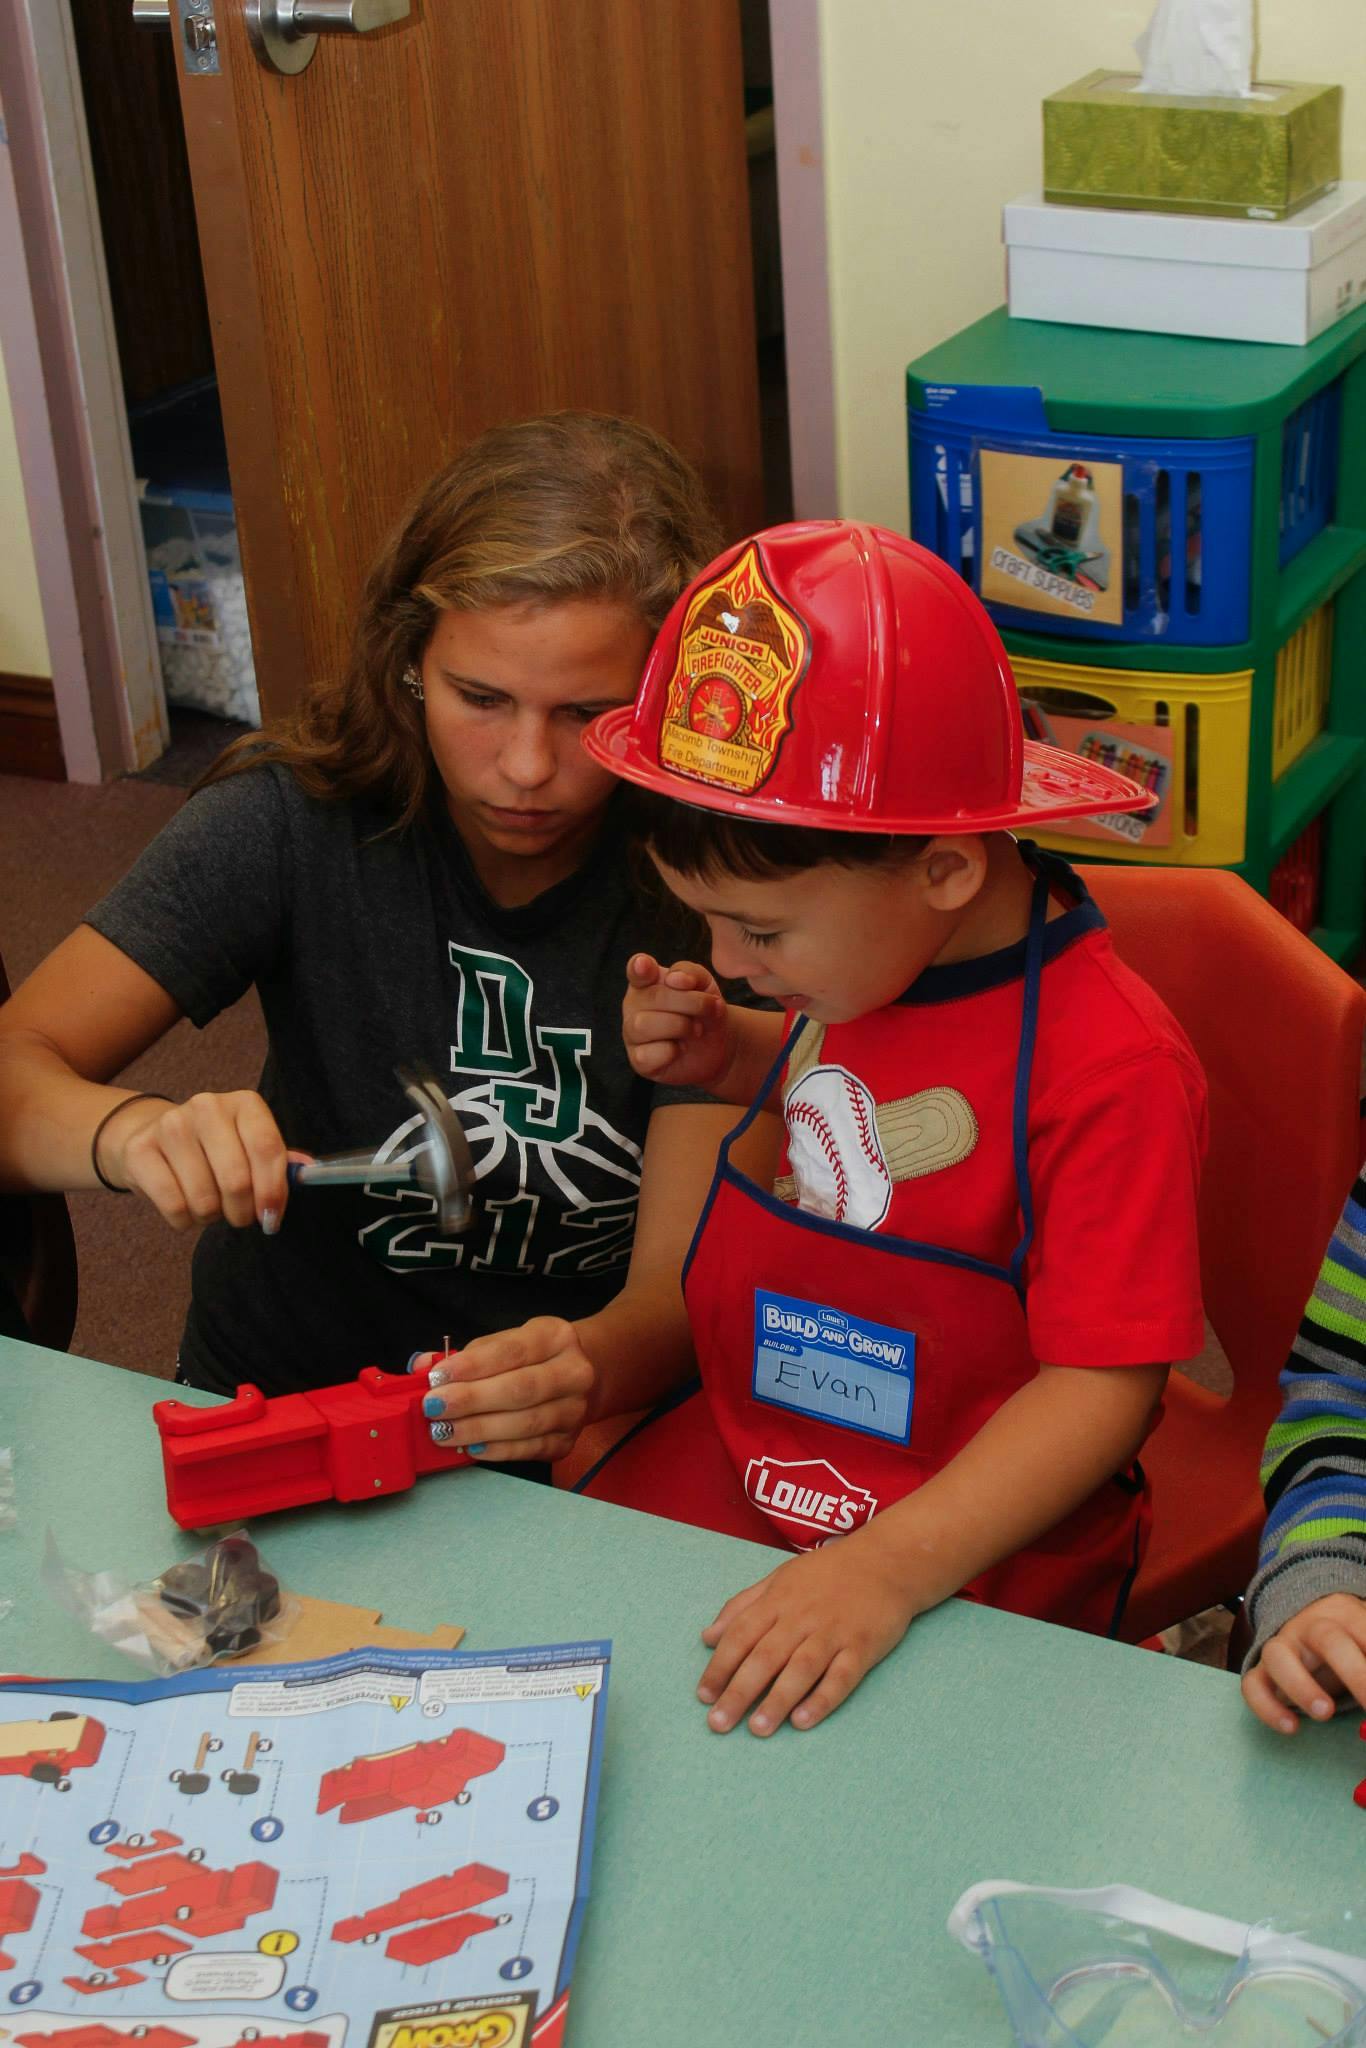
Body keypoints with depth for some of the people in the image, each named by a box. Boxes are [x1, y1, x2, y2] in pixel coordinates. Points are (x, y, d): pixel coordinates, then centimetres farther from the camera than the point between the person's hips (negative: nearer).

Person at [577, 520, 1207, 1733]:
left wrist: (892, 1568, -32)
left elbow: (1103, 1384, -22)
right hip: (742, 1461, 8)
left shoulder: (1112, 1068, -23)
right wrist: (729, 1061, 5)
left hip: (971, 1553, -7)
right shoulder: (862, 953, 3)